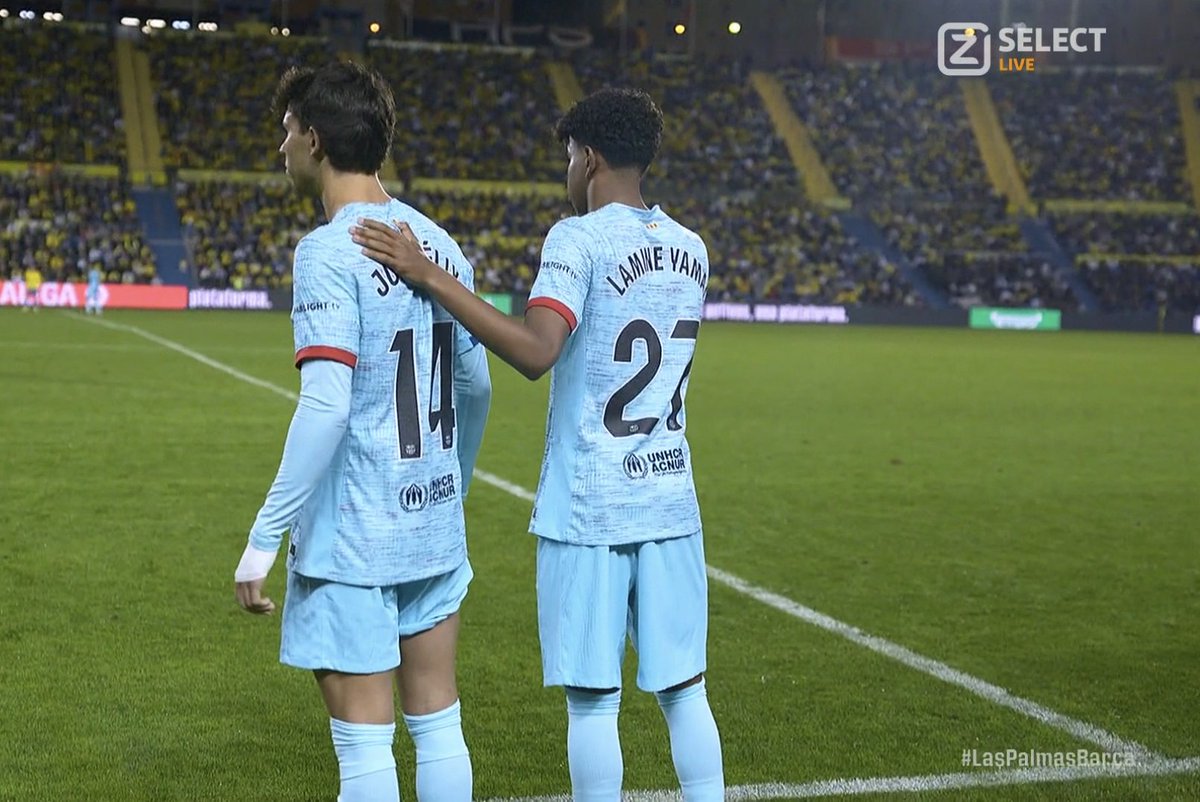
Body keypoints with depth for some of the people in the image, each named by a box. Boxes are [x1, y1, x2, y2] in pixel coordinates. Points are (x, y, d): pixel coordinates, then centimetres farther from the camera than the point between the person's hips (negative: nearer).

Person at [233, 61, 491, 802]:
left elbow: (325, 407, -22)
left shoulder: (329, 252, -14)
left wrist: (265, 536, -17)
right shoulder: (440, 243, 8)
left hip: (352, 542, -7)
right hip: (437, 528, 7)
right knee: (439, 726, 14)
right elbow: (477, 387, 13)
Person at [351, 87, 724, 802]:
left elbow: (536, 352, -25)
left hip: (588, 510, -6)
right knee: (684, 690, 12)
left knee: (593, 699, 2)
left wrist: (429, 276, -24)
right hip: (671, 505, 6)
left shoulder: (579, 238, -11)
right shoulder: (690, 249, 10)